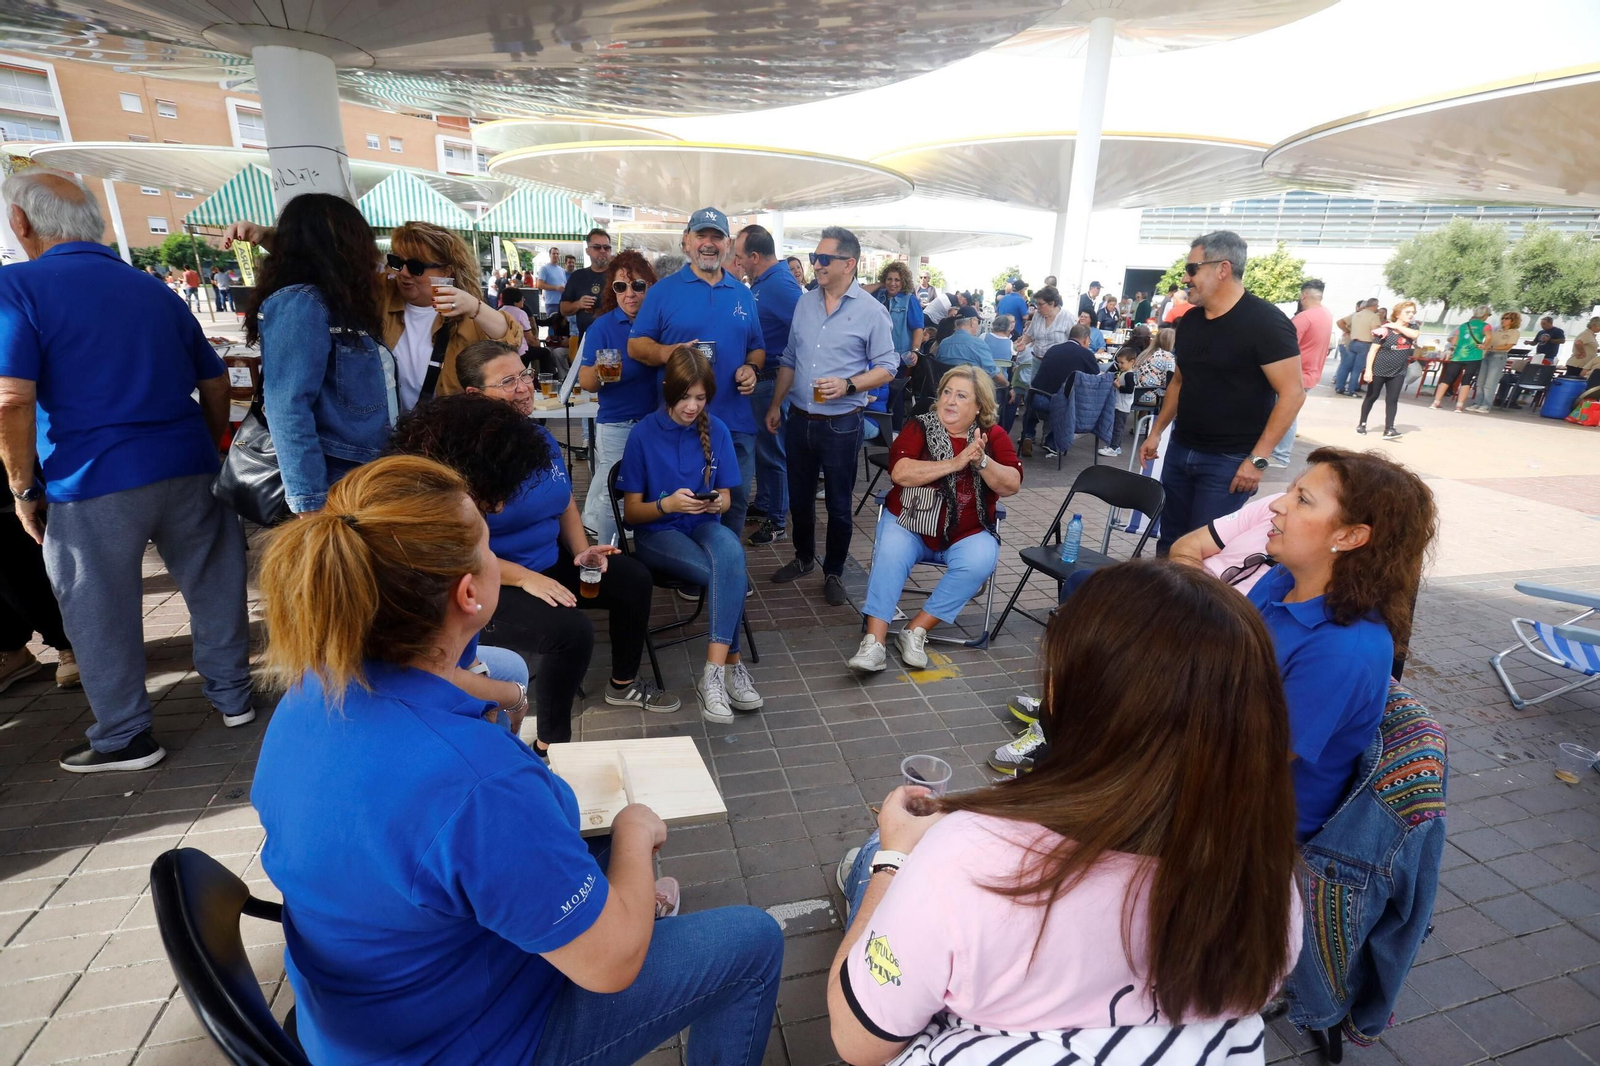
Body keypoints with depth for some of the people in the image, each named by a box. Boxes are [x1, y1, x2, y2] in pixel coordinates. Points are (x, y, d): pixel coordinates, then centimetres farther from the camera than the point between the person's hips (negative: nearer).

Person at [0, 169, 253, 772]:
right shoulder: (154, 289, 12)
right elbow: (215, 384, 13)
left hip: (94, 485, -5)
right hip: (188, 471, 5)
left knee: (100, 615, 10)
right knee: (212, 586, 16)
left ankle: (125, 738, 21)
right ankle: (232, 695, 29)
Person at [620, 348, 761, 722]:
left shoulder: (717, 431, 1)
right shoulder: (644, 434, -7)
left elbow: (724, 497, 8)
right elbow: (631, 512, -4)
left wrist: (718, 502, -16)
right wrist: (668, 504, -23)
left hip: (704, 525, 3)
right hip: (657, 533, -2)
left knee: (730, 551, -35)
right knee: (729, 574, -31)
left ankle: (714, 672, -31)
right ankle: (732, 664, -16)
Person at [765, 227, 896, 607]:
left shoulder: (871, 311, -8)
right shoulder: (805, 303, 7)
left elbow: (887, 368, -7)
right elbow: (789, 360, 13)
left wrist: (848, 385, -22)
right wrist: (775, 404, 11)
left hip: (841, 424, -5)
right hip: (799, 418, 5)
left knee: (838, 504, 6)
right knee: (799, 497, 16)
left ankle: (834, 572, 23)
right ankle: (803, 557, 37)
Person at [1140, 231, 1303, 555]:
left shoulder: (1265, 322, -13)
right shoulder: (1190, 320, 9)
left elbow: (1292, 393, -15)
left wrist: (1258, 459, -19)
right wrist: (1157, 431, 17)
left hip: (1229, 461, -6)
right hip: (1179, 450, 7)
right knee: (1169, 542, 11)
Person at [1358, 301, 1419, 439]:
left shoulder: (1412, 329, 6)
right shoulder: (1385, 330, -11)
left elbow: (1415, 335, -19)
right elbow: (1373, 350, -13)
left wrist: (1396, 326, -14)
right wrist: (1368, 370, -21)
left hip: (1398, 373, 4)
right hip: (1378, 370, -4)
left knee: (1392, 400, -2)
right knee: (1372, 397, 9)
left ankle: (1388, 429, -5)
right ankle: (1362, 423, 24)